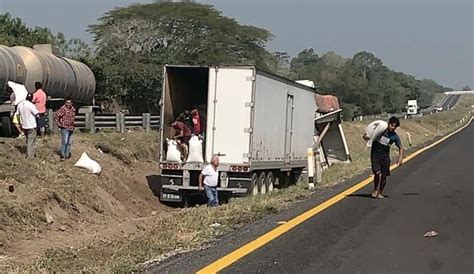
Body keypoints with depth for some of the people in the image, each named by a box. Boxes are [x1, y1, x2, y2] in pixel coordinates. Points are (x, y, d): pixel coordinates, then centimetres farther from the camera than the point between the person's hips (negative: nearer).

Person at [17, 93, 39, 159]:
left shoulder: (20, 105, 1)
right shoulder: (31, 105, -20)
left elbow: (20, 113, 12)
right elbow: (36, 114, -14)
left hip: (24, 126, 7)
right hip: (31, 126, -6)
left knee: (28, 140, 22)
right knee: (31, 141, 2)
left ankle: (28, 154, 30)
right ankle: (30, 156, 3)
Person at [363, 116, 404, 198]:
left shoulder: (395, 136, 0)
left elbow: (400, 147, 12)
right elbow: (366, 136, 1)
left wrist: (400, 158, -3)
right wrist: (366, 137, -23)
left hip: (385, 157, 3)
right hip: (375, 155, -3)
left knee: (384, 176, 2)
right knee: (377, 173, -18)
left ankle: (380, 192, 22)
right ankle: (375, 190, 5)